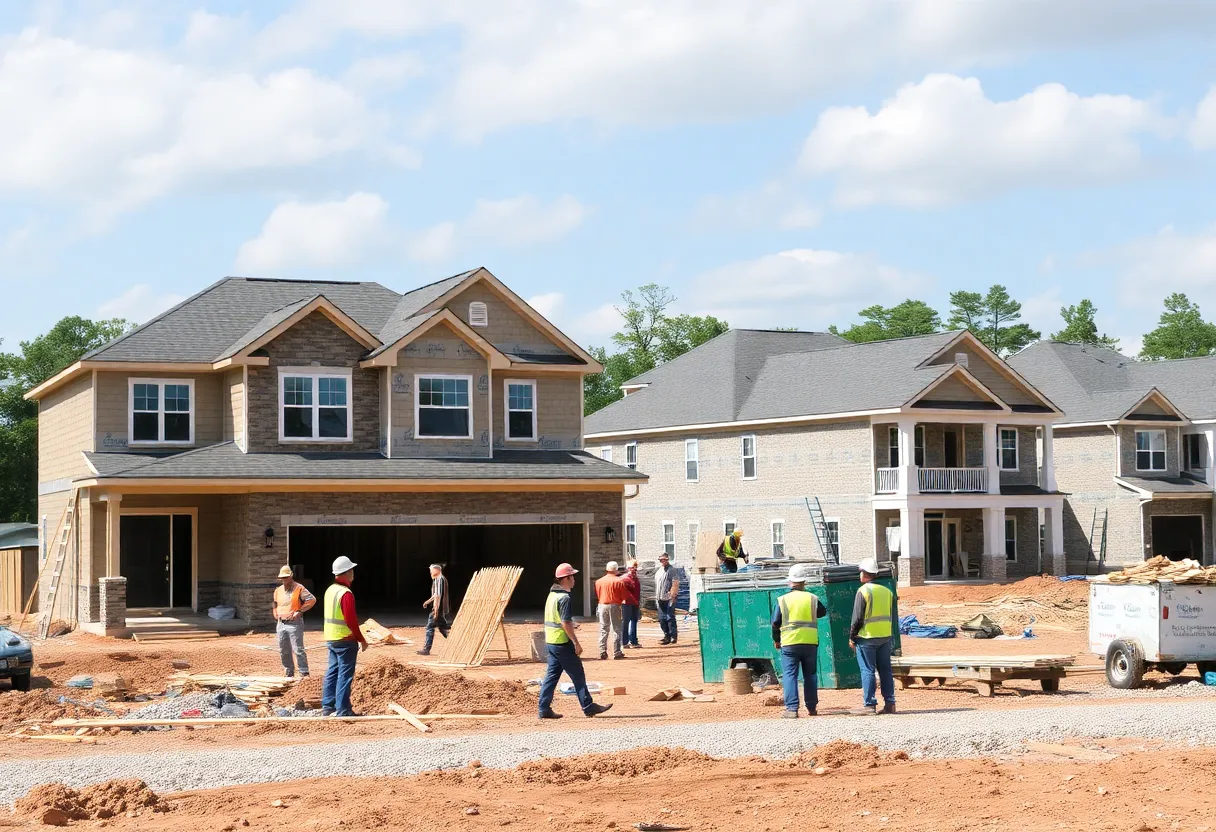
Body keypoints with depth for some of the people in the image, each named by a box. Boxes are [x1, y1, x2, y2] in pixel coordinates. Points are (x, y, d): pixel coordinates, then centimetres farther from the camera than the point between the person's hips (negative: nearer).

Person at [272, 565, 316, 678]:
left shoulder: (299, 588, -5)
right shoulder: (278, 590, 14)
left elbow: (312, 600, -12)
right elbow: (274, 605, 29)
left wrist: (299, 611, -15)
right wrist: (276, 616, 14)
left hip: (294, 623, -6)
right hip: (281, 624, 6)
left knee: (298, 650, -9)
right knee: (283, 651, 10)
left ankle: (304, 674, -6)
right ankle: (288, 673, 21)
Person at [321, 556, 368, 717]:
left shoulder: (330, 590, 10)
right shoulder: (346, 593, -18)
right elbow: (351, 620, -20)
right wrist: (362, 640, -12)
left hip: (331, 638, 9)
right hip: (345, 640, -9)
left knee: (332, 672, 13)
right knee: (345, 674, -4)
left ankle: (327, 707, 15)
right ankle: (343, 710, -3)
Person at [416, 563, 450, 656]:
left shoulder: (438, 580, -15)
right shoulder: (443, 579, 17)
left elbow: (438, 595, -22)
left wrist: (436, 609, -25)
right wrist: (428, 601, 32)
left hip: (438, 608, -10)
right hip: (444, 609, 10)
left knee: (430, 627, -4)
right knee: (442, 627, 15)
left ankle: (426, 649, -3)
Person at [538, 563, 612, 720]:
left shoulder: (552, 595, 13)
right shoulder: (564, 598, -17)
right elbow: (566, 623, -22)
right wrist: (576, 643, -18)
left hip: (550, 642, 9)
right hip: (563, 643, -9)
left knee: (551, 675, 10)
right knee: (578, 675, -1)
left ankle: (544, 709, 8)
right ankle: (588, 707, 4)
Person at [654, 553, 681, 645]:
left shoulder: (672, 570, -6)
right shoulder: (658, 571, 19)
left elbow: (675, 584, -12)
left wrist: (672, 596, -18)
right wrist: (656, 597, 19)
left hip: (669, 598, -8)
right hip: (660, 599, 8)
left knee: (670, 618, -7)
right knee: (662, 619, 8)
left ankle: (673, 636, -2)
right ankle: (667, 636, 16)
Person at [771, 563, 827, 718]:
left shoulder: (783, 600, -4)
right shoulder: (812, 598, 1)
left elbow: (775, 623, -1)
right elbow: (823, 612, 20)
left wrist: (776, 640, 13)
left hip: (790, 643, -2)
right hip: (810, 642, 2)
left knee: (789, 675, 0)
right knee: (810, 675, 15)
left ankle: (792, 709, -7)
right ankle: (812, 707, 19)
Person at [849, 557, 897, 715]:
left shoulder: (863, 591, -10)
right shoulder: (887, 591, 9)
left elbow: (857, 618, -12)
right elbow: (892, 617, 12)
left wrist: (852, 637, -3)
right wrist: (890, 634, 18)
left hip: (867, 637, -6)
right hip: (885, 637, 6)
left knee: (867, 671, -2)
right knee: (885, 670, 9)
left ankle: (869, 704, -2)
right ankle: (889, 703, 9)